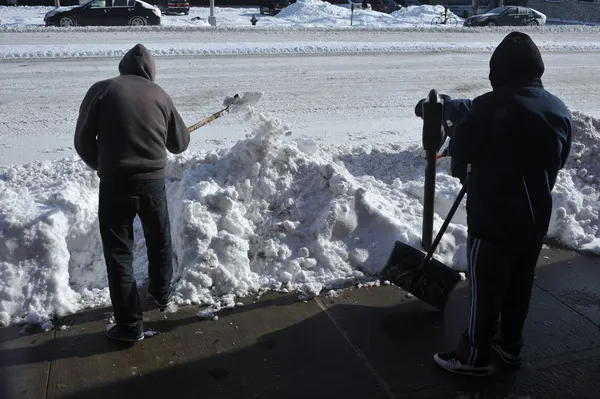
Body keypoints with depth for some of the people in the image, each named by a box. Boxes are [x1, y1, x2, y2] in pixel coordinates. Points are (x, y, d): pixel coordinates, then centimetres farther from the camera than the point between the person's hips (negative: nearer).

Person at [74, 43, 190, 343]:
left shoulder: (102, 90, -3)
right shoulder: (159, 94, 4)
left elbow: (83, 141, -2)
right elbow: (180, 143, 12)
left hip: (115, 184, -2)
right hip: (153, 181, 3)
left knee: (118, 252, 7)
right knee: (160, 240, 24)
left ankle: (130, 324, 12)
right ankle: (161, 293, 45)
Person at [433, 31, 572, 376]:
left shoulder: (493, 105, -19)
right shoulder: (560, 109, 3)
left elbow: (460, 150, -11)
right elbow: (560, 159, 15)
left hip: (494, 218, -6)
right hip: (535, 219, 7)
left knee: (486, 289, 5)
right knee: (520, 286, 19)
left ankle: (475, 356, 19)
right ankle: (510, 347, 34)